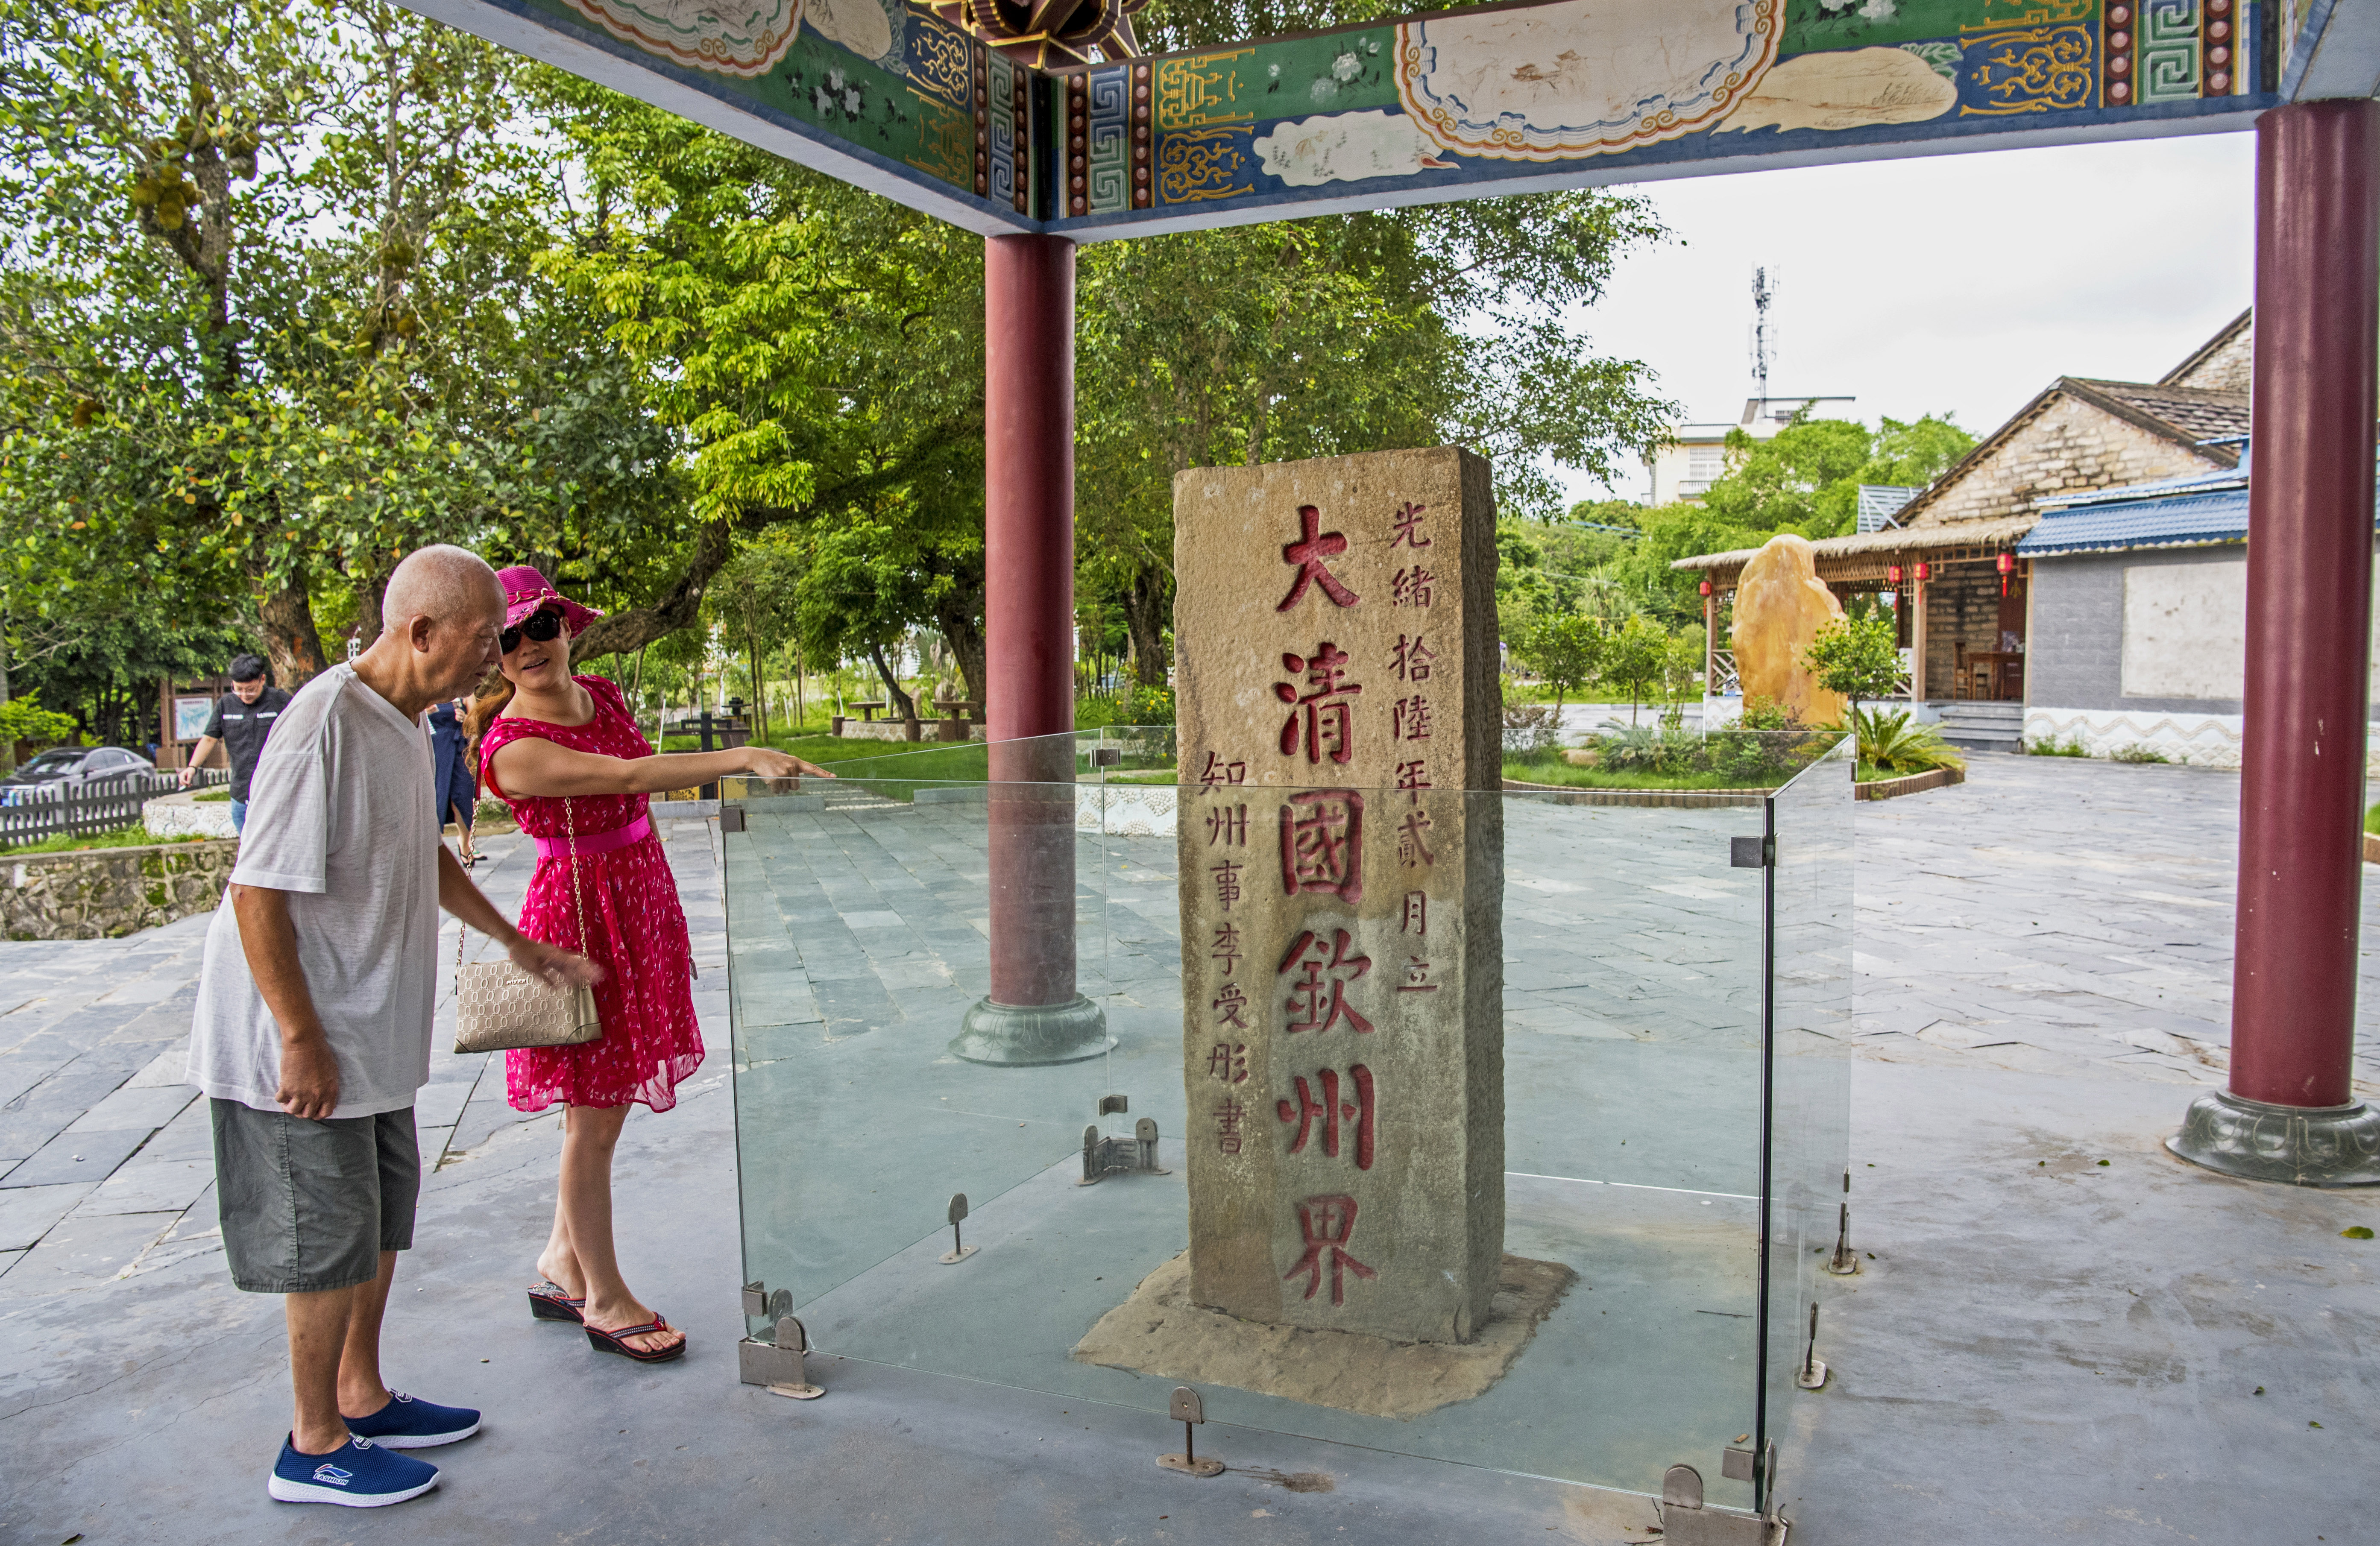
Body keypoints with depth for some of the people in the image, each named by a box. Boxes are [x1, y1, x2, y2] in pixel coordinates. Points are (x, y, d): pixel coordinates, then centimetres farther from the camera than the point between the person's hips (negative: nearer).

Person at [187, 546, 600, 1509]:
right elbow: (258, 894, -25)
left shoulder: (405, 723, 6)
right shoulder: (325, 725, -24)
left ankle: (361, 1398, 38)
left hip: (373, 1034, 9)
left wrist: (513, 941, 24)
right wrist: (302, 1042, -22)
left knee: (381, 1222, 20)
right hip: (306, 1047, -9)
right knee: (332, 1243, 3)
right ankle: (316, 1448, 22)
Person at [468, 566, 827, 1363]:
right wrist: (744, 758, -41)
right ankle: (605, 1300, 19)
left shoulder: (603, 695, 5)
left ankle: (561, 1270, 33)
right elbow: (629, 776, -32)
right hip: (580, 920, -8)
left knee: (602, 1105, 17)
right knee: (595, 1118, 3)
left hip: (641, 907, 8)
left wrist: (667, 912, 18)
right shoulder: (511, 749, -19)